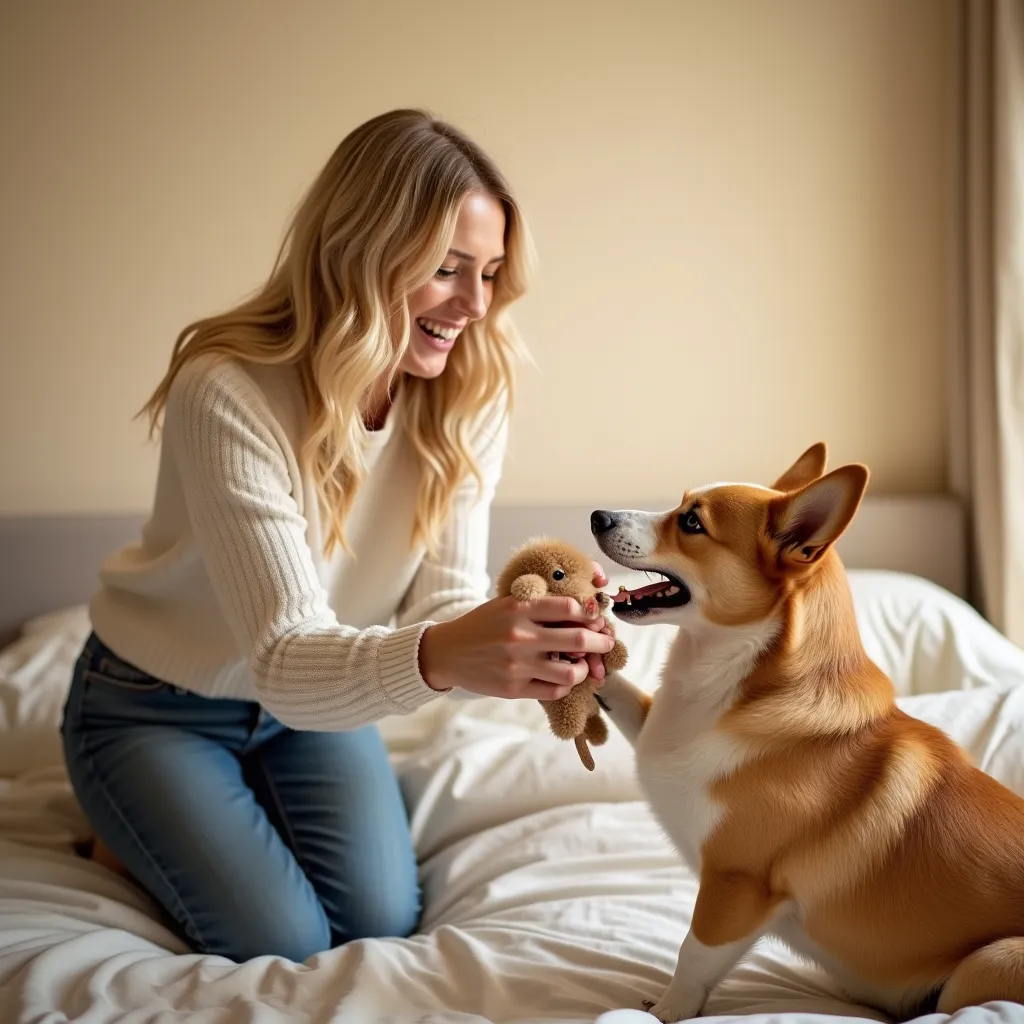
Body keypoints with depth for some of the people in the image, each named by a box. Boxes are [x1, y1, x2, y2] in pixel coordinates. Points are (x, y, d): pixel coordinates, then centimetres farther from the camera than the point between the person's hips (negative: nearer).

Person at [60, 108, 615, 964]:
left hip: (318, 694, 5)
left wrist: (526, 641, -46)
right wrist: (438, 655, -59)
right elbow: (285, 660, -38)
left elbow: (447, 601, -22)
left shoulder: (467, 392, -18)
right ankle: (142, 816, 18)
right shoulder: (228, 393, -34)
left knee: (382, 922, -5)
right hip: (157, 702, -4)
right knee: (284, 944, -11)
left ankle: (250, 796, 23)